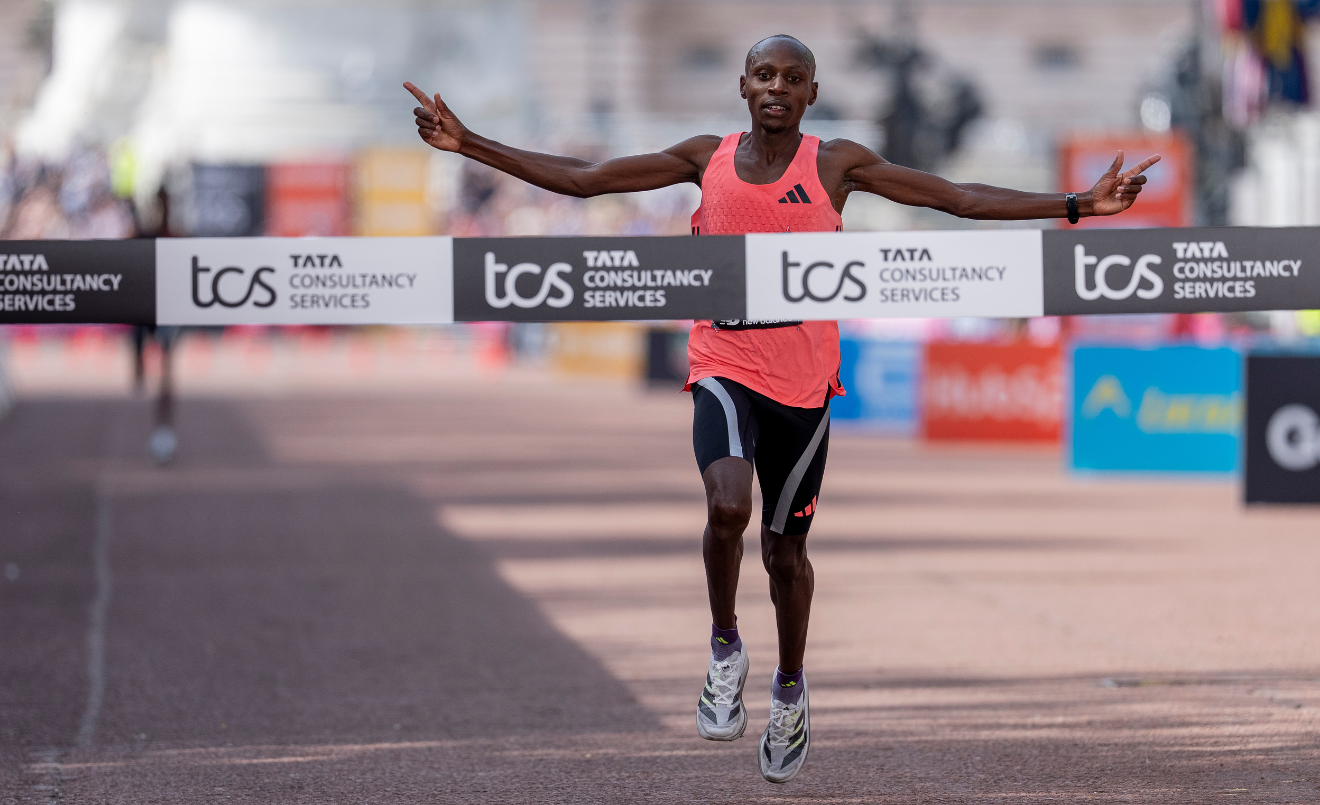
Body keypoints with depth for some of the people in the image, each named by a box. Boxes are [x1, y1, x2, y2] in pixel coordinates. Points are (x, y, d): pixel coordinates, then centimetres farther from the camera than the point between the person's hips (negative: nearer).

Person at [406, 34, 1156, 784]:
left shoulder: (836, 164, -1)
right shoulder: (707, 159, 2)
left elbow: (960, 198, -1)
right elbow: (582, 178, 5)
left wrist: (1078, 206, -7)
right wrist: (470, 145, -1)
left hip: (804, 383, 0)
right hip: (724, 372, 0)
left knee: (785, 548, 9)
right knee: (728, 506, -27)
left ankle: (790, 690, 35)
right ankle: (726, 651, -2)